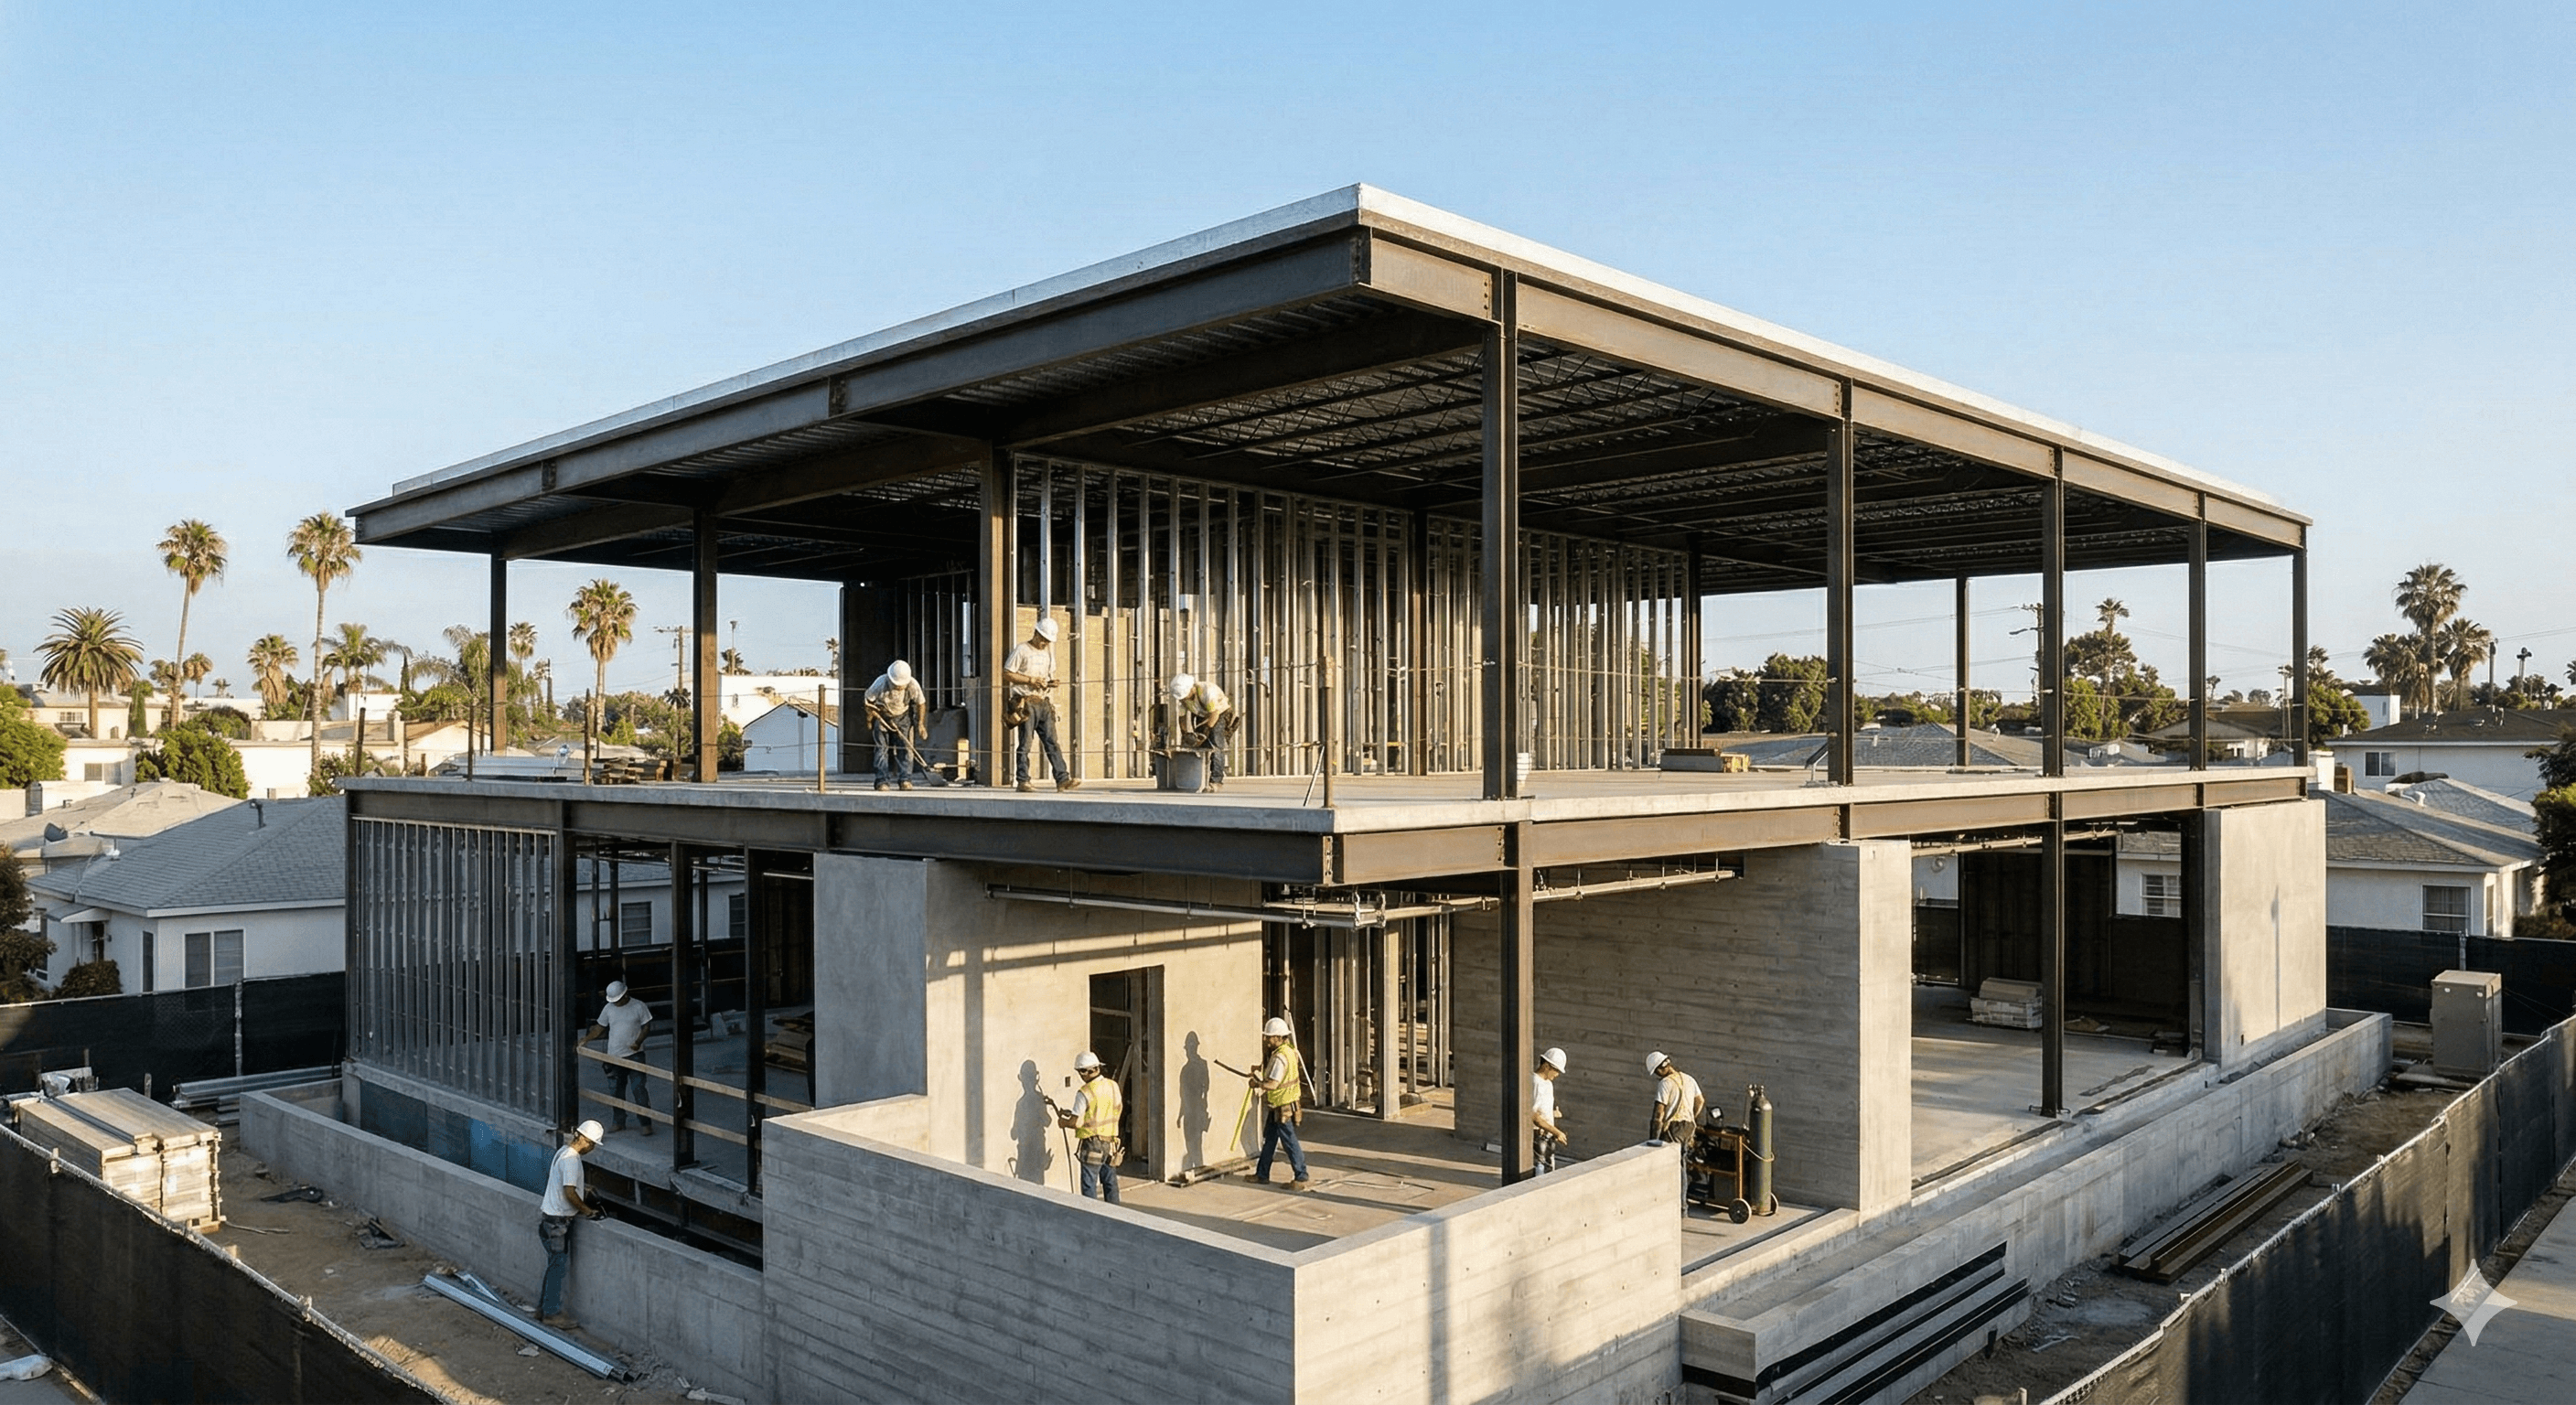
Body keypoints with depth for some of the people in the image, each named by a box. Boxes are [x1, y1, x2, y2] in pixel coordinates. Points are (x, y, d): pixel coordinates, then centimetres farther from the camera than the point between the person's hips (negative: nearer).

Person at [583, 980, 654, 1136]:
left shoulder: (639, 1006, -5)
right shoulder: (608, 1009, 5)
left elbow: (646, 1026, -3)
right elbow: (600, 1027, 14)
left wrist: (639, 1041, -18)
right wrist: (587, 1038, -1)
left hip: (634, 1055, -4)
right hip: (614, 1057, 4)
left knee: (639, 1089, -9)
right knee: (616, 1091, 10)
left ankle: (646, 1124, -6)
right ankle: (619, 1122, 23)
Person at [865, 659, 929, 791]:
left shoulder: (913, 686, -25)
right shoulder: (881, 684, -29)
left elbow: (921, 703, -7)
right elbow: (868, 700, -10)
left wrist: (920, 724, -7)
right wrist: (870, 718, -3)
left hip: (903, 717, 1)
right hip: (882, 717, -1)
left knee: (905, 747, -9)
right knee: (882, 748, -8)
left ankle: (905, 780, -6)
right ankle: (881, 781, -6)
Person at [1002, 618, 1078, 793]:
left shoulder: (1048, 652, 19)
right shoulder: (1021, 651, -3)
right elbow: (1007, 674, -8)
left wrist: (1051, 682, 4)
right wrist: (1031, 680, -14)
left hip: (1043, 702, 6)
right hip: (1026, 703, -6)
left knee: (1052, 742, -1)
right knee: (1025, 744, -4)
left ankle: (1062, 779, -6)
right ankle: (1023, 781, 1)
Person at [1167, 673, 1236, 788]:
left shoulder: (1206, 690, -36)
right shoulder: (1182, 694, -15)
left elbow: (1214, 714, -31)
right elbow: (1181, 716, -2)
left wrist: (1205, 733, -30)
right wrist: (1185, 734, -10)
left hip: (1221, 713, -6)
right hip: (1202, 716, 6)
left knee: (1215, 746, -19)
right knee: (1200, 746, -7)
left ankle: (1216, 781, -21)